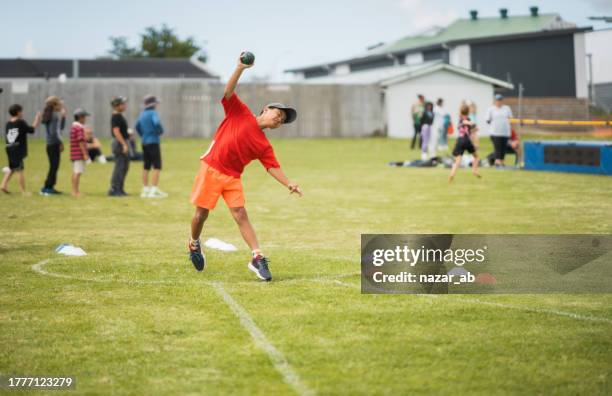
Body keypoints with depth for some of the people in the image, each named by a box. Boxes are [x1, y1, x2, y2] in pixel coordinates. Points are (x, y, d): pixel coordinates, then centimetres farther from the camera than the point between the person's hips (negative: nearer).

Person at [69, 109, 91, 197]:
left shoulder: (73, 127, 16)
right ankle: (76, 192, -10)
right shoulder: (79, 128, -15)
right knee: (78, 172, -9)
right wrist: (85, 154, -21)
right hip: (79, 154, -10)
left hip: (74, 154, 10)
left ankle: (74, 191, 18)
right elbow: (81, 142, -20)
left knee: (75, 172, 13)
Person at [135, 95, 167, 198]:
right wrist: (160, 131, -12)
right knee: (157, 166, -5)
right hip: (153, 142, -8)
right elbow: (156, 123, -30)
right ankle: (154, 190, -11)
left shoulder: (142, 114, 11)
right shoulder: (152, 113, -13)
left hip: (144, 143, 8)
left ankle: (145, 190, 15)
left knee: (146, 166, 12)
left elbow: (137, 127, 22)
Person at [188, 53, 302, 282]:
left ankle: (257, 258, -12)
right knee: (201, 213, 1)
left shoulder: (264, 146, 6)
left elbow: (273, 167, -3)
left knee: (240, 215, -7)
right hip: (211, 169, -3)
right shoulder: (239, 113, 1)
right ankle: (194, 245, 29)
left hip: (232, 177, 3)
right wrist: (240, 68, -23)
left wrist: (288, 184, -20)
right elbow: (229, 92, -10)